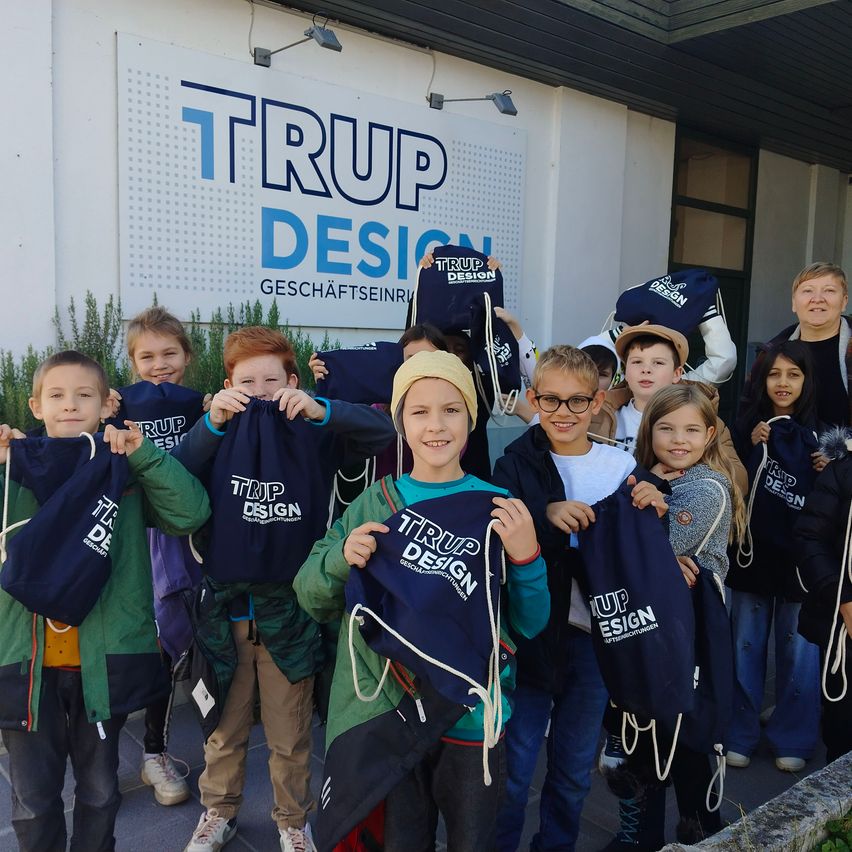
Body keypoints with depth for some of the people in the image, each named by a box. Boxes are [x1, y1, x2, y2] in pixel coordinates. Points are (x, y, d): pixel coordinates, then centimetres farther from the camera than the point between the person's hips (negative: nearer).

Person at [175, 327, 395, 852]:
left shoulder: (315, 433, -5)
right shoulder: (218, 434, 0)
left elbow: (385, 431, -16)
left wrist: (321, 410, -28)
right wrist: (212, 423, -25)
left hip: (290, 607, -1)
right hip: (227, 605, 2)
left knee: (291, 735, 13)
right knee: (225, 727, 18)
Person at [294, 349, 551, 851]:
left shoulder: (498, 507, -5)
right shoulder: (374, 503, -2)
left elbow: (530, 624, -3)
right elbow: (313, 600, 1)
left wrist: (526, 556, -20)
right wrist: (341, 558, -18)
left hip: (474, 719, 0)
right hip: (390, 715, 1)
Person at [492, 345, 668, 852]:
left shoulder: (622, 467, 0)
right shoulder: (516, 464, -6)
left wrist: (653, 513, -14)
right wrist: (545, 515, -30)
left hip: (594, 637, 3)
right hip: (528, 634, -2)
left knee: (575, 769, 19)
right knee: (513, 767, 8)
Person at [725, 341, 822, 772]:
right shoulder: (746, 425, -1)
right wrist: (751, 446, -16)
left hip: (801, 555, -1)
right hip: (753, 553, 1)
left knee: (798, 648, 8)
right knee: (745, 645, 10)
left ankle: (792, 740, 26)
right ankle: (739, 735, 25)